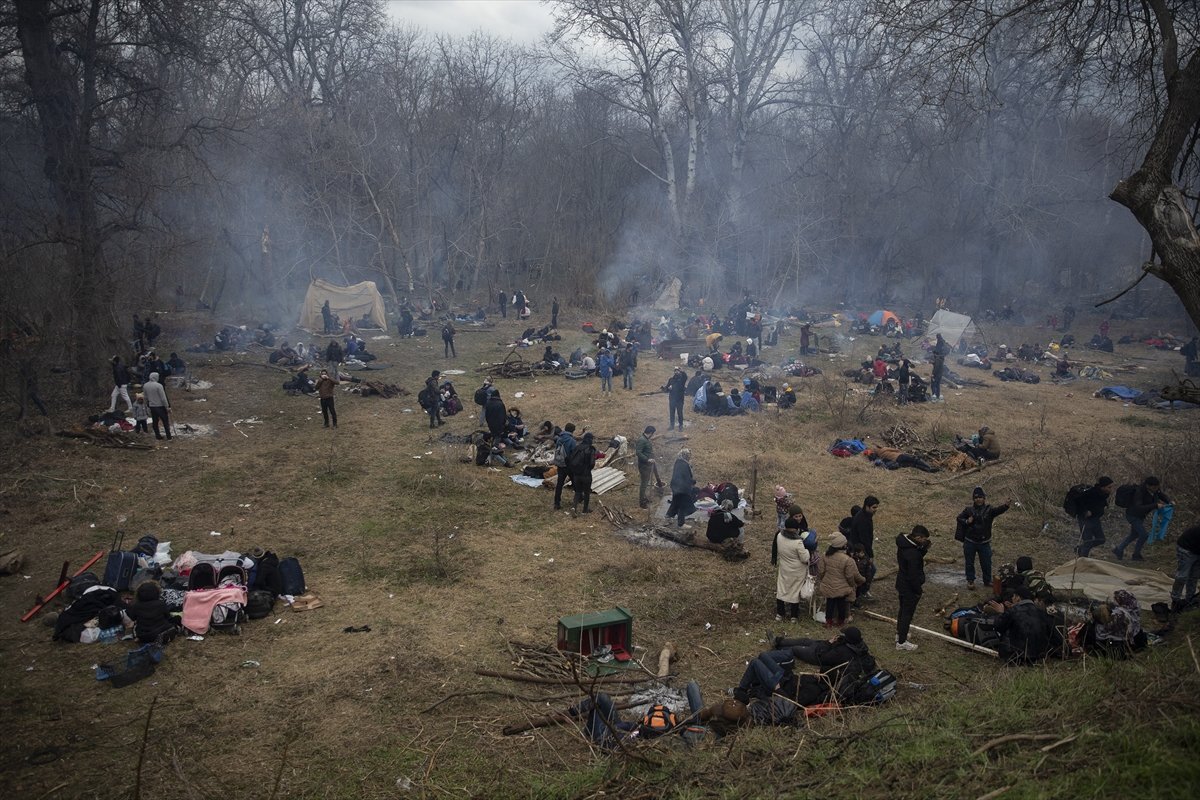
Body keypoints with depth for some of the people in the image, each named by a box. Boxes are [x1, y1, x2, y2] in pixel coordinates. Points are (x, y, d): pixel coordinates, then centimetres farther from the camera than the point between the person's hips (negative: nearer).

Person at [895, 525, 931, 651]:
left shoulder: (903, 542, -4)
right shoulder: (912, 553, -33)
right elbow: (913, 576, -27)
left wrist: (925, 548, -10)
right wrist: (918, 591, -14)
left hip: (901, 584, 9)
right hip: (910, 588, -9)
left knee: (903, 610, 26)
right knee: (908, 613, 5)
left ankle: (900, 634, 43)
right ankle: (901, 642, 15)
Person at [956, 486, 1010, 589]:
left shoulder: (989, 509, -5)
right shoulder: (968, 509, -2)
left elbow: (999, 510, -25)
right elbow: (959, 518, 8)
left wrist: (1006, 506, -46)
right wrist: (966, 521, -14)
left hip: (984, 543, 0)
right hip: (970, 542, 0)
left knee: (986, 563, 8)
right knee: (970, 563, 8)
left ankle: (987, 580, 25)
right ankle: (970, 581, 21)